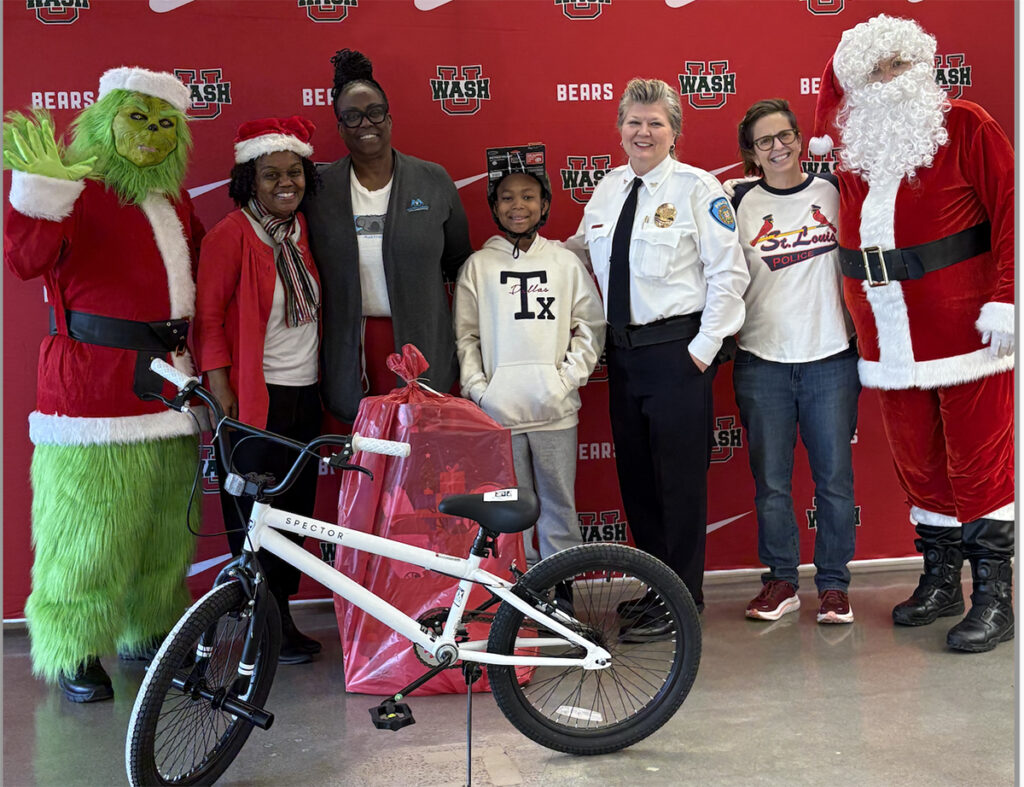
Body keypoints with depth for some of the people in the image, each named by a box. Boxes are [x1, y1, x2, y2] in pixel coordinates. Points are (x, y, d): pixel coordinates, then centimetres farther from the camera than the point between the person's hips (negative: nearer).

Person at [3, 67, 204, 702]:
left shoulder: (177, 201, 16)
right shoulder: (79, 189, -5)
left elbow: (199, 274, 27)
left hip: (168, 385, 7)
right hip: (93, 384, -6)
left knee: (165, 525, 14)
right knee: (92, 525, -1)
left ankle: (151, 630, 30)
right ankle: (76, 653, 14)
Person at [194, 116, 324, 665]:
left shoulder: (298, 230, 10)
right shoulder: (231, 234, -11)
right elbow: (209, 317, -11)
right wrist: (221, 395, -15)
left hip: (304, 395, 7)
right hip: (255, 399, -7)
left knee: (296, 511, 12)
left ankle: (282, 615, 25)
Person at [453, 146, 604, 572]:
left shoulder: (565, 262, 6)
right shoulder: (478, 266, 6)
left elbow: (591, 326, 6)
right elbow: (465, 336, 7)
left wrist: (568, 378, -4)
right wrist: (478, 389, -3)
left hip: (555, 408, 0)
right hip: (498, 410, 0)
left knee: (558, 502, 6)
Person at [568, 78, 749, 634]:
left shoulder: (697, 188, -6)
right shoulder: (608, 190, 12)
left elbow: (729, 272, -10)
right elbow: (580, 253, 23)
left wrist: (704, 347, -13)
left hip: (677, 350, -6)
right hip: (623, 351, 7)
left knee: (680, 479, -1)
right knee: (635, 477, 14)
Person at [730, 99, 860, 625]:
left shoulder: (834, 192, 6)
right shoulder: (739, 203, 4)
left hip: (831, 358, 0)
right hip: (761, 362, 0)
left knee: (834, 477, 4)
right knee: (771, 480, 5)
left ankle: (834, 582, 18)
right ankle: (781, 581, 19)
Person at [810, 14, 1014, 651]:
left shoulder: (965, 126, -1)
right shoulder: (852, 141, 13)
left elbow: (1009, 209, -7)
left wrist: (1004, 299, -14)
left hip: (963, 326, -5)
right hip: (886, 332, 5)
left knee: (978, 459, -3)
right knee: (917, 458, 11)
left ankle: (995, 598, 5)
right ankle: (942, 581, 25)